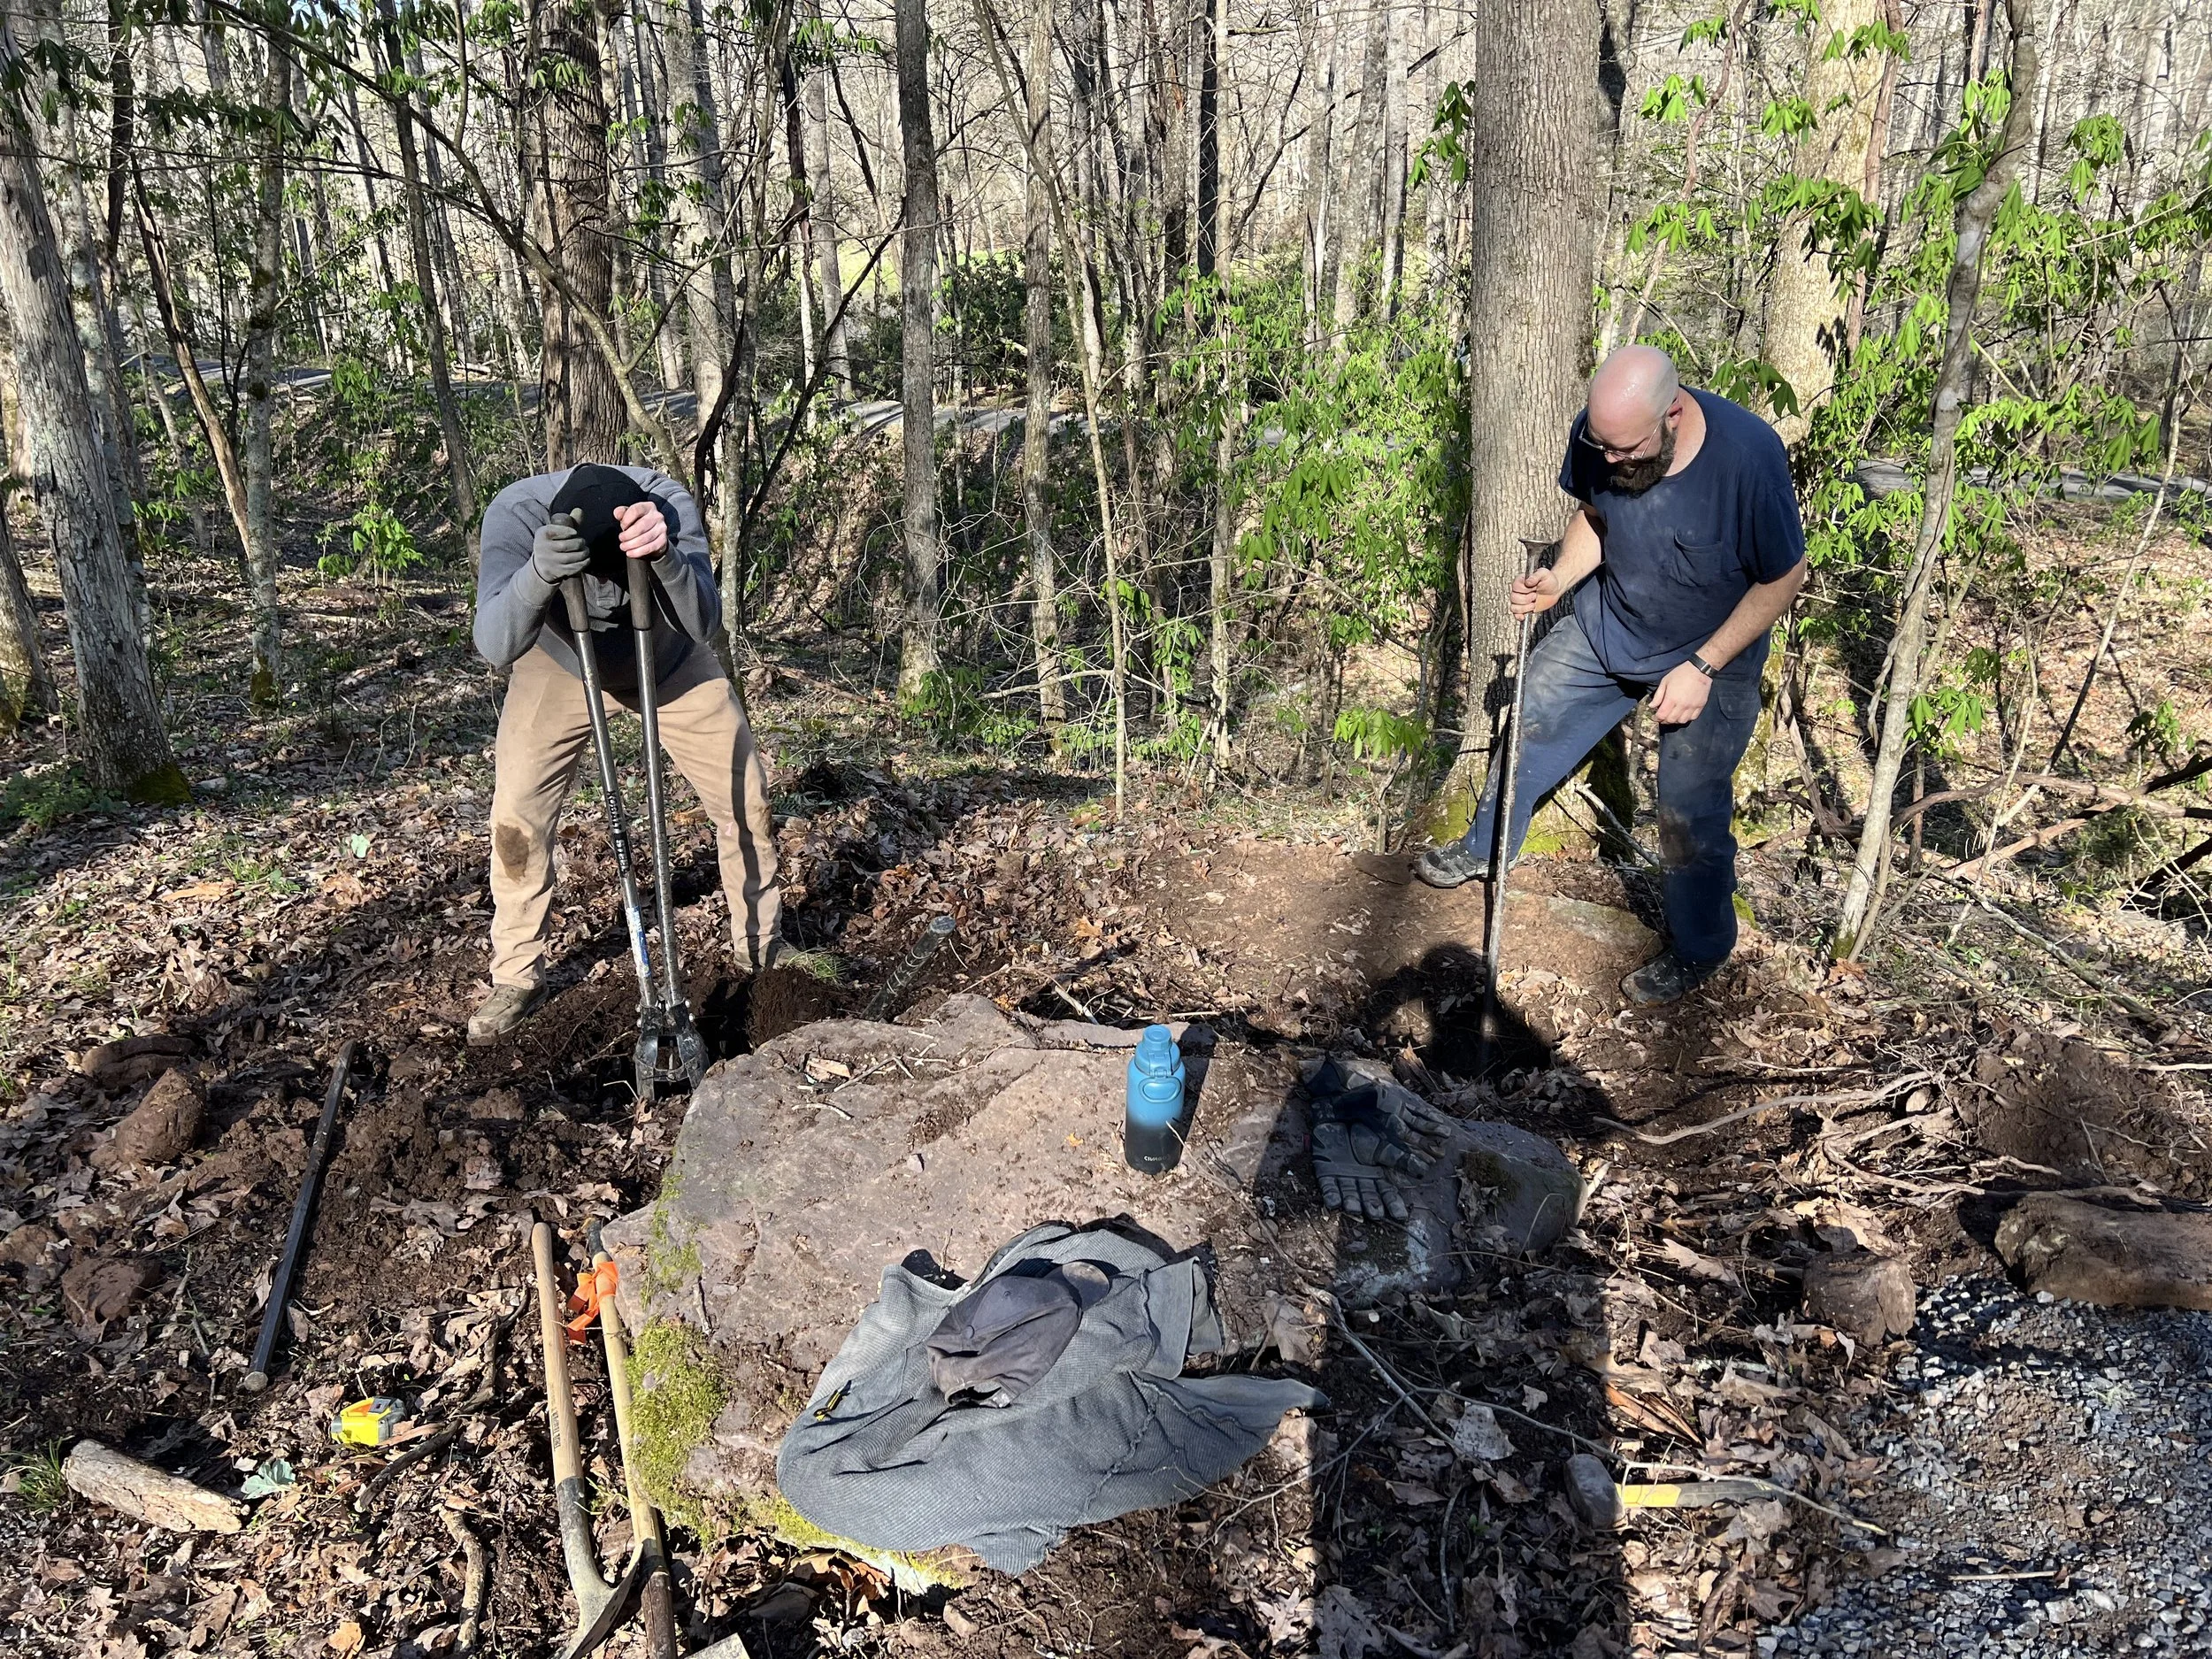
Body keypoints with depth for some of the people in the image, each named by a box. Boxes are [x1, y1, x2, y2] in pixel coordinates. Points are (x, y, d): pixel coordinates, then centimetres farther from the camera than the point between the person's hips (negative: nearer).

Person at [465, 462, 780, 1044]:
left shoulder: (666, 501, -35)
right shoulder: (515, 511, -36)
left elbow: (701, 624, -45)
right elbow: (495, 646, -46)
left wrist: (664, 555, -63)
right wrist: (539, 574, -65)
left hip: (668, 662, 1)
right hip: (560, 663, -1)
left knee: (746, 799, -1)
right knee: (516, 814, -10)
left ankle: (761, 948, 20)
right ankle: (516, 974, 10)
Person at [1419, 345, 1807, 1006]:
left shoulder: (1747, 455, -33)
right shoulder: (1598, 434, -20)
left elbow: (1784, 578, -21)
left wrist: (1702, 669, -23)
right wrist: (1560, 580, -18)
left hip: (1710, 655, -5)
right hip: (1607, 626, 5)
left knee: (1690, 815, -1)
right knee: (1532, 723, 14)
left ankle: (1698, 949, 25)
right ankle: (1485, 848, 41)